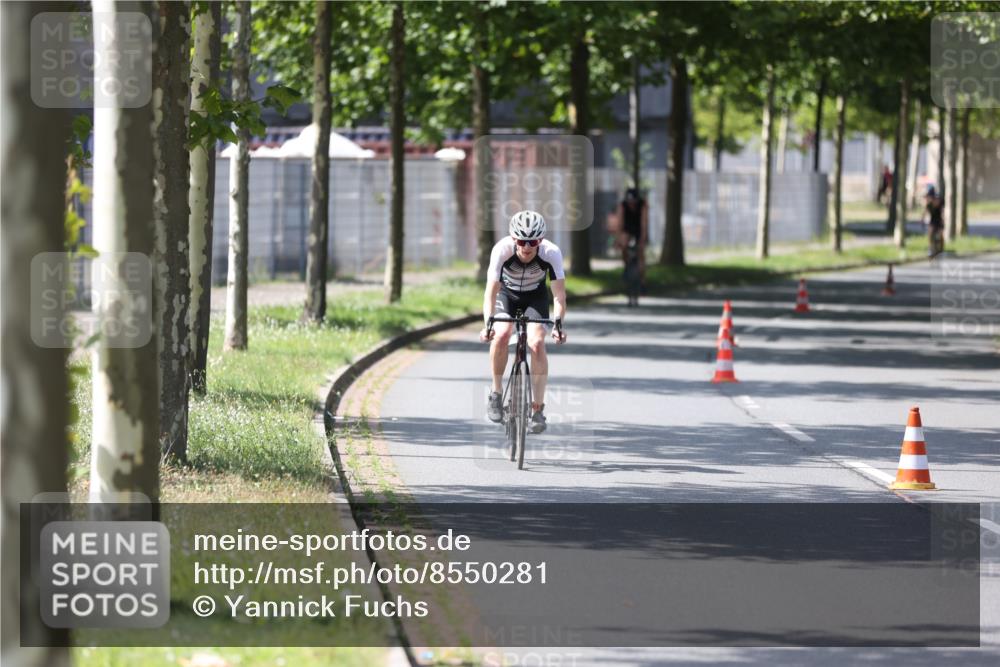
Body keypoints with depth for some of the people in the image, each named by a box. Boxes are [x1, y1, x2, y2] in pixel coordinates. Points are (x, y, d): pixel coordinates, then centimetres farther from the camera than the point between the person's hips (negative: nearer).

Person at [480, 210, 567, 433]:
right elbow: (491, 291, -36)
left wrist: (558, 323, -47)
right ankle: (496, 394, -7)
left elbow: (559, 293, -31)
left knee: (537, 344, -20)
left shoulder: (551, 252, -31)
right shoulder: (502, 250, -33)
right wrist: (488, 322, -51)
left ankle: (537, 409, -12)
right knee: (501, 335, -27)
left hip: (536, 297, 0)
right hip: (507, 294, 0)